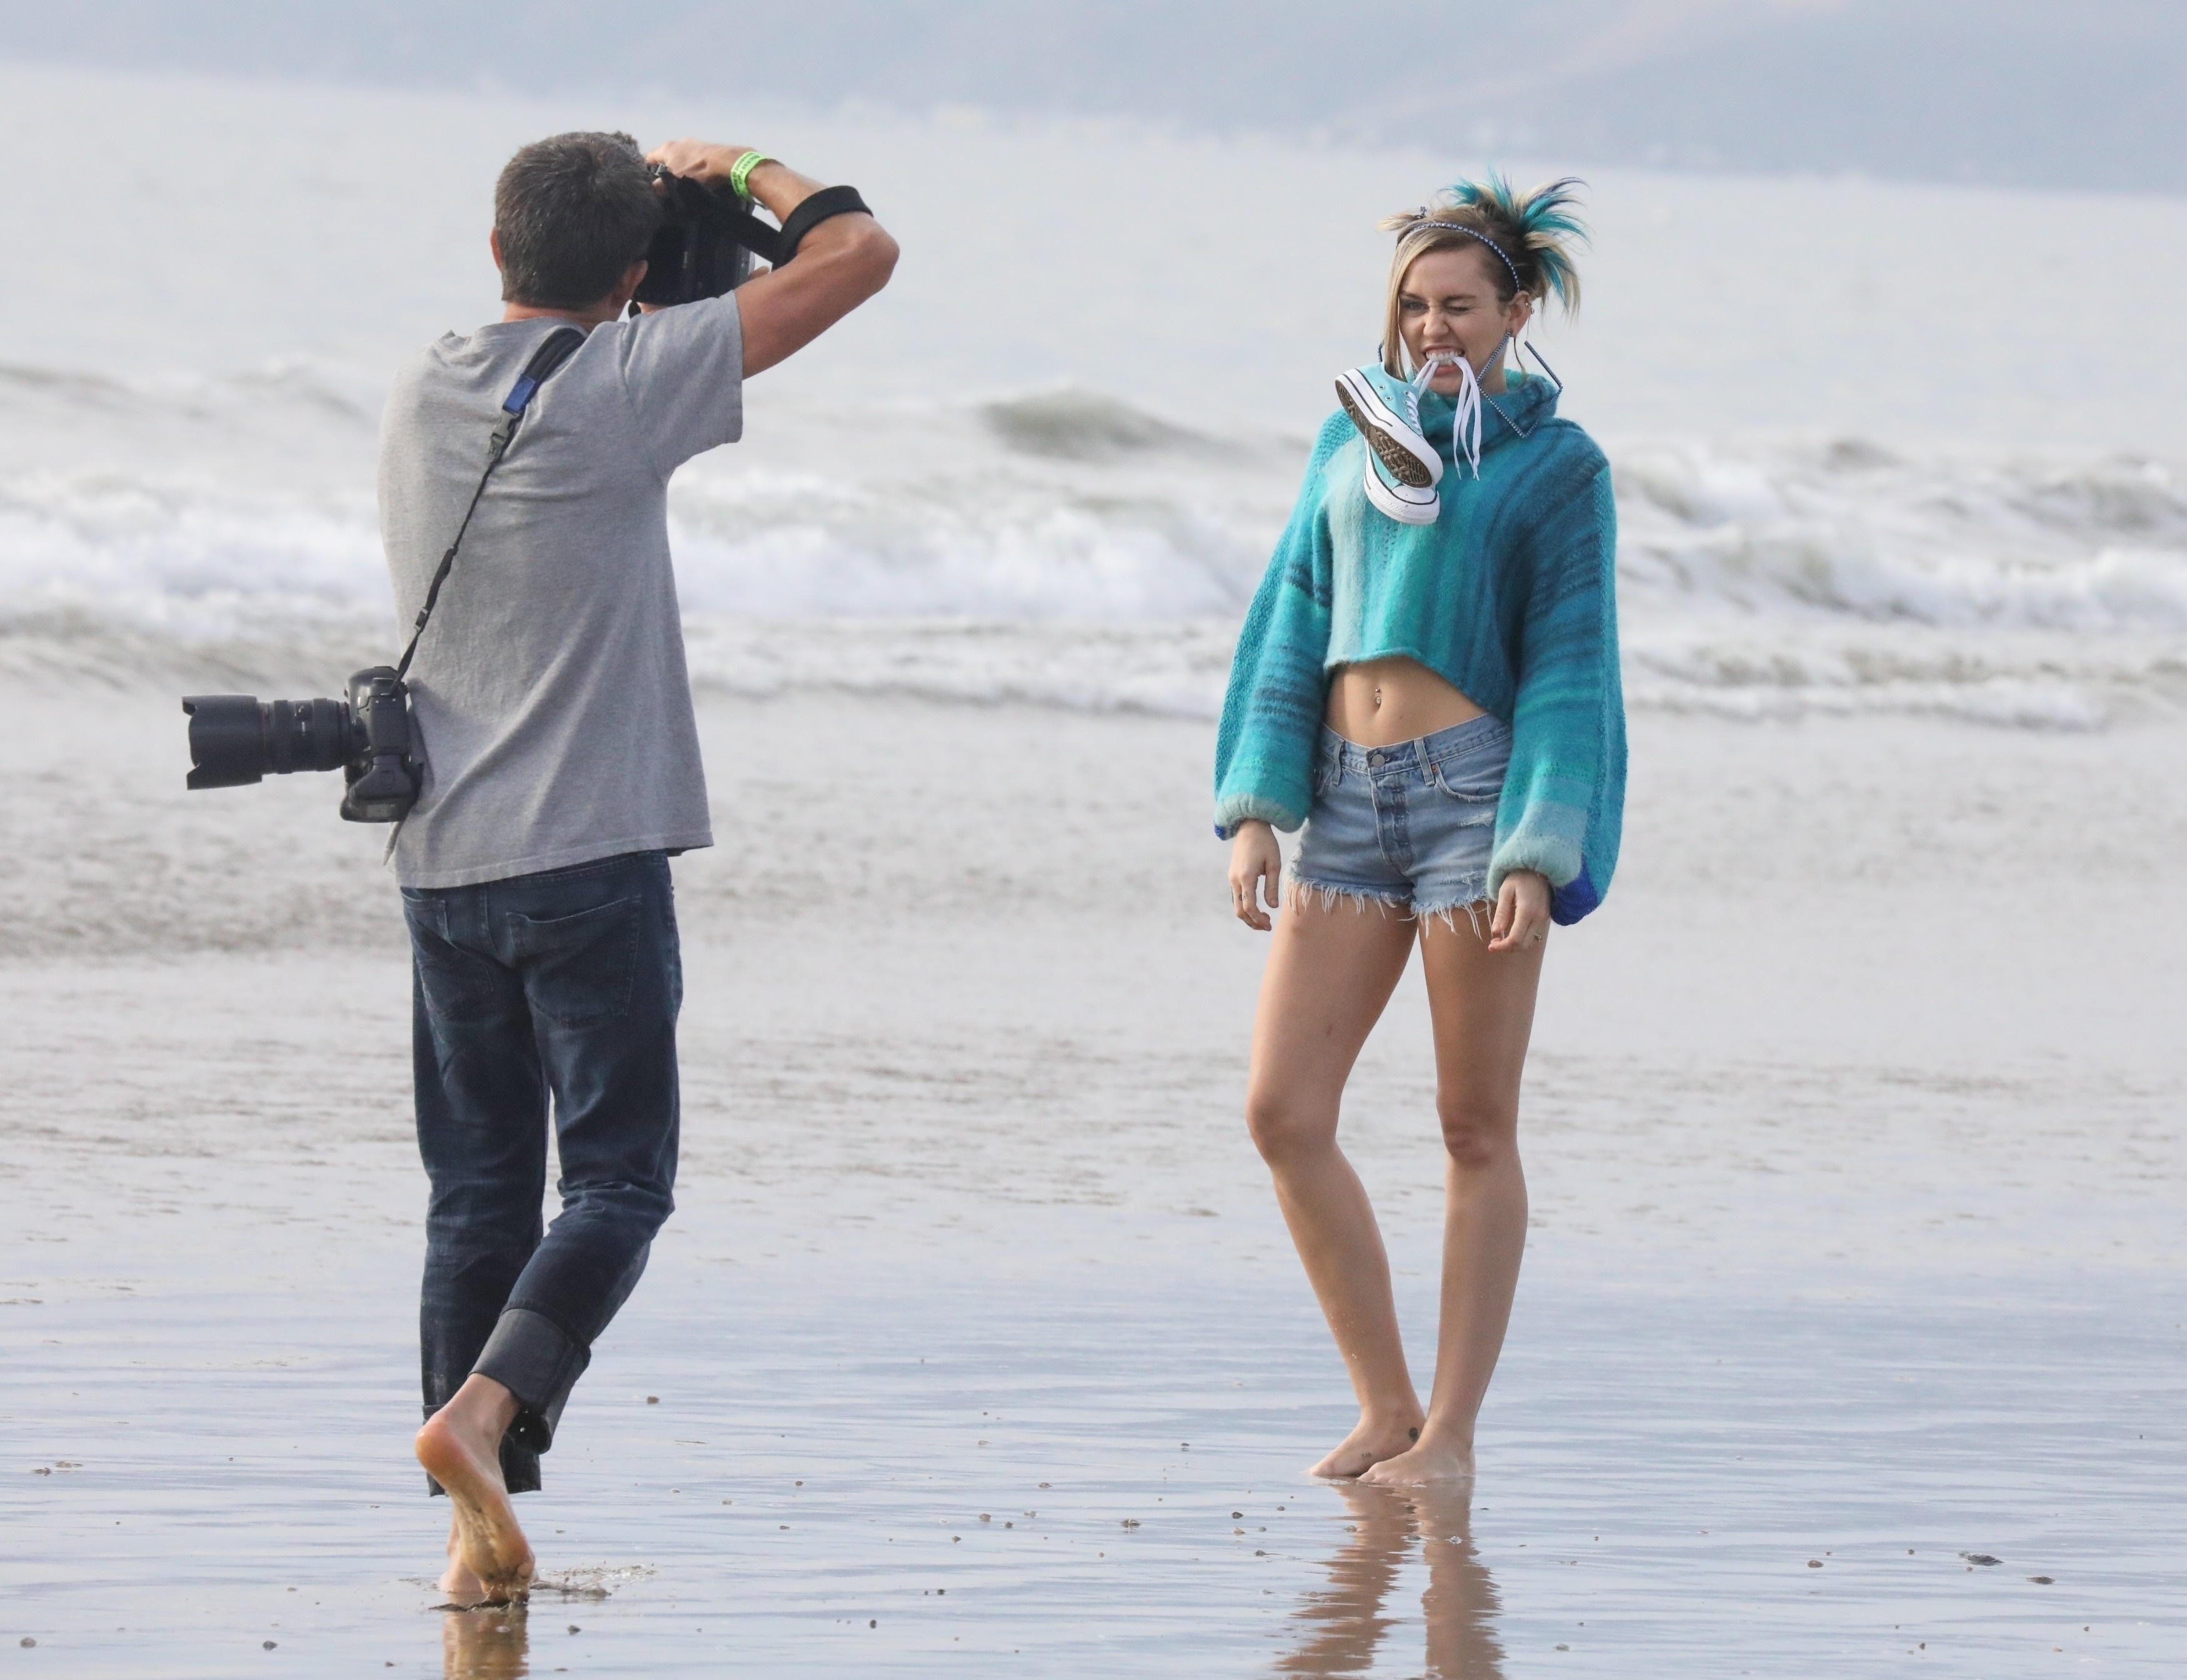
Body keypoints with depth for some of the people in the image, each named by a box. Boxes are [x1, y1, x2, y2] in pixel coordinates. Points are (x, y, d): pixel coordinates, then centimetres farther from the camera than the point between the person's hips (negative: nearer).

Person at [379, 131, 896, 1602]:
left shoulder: (423, 398, 7)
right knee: (619, 1178, -1)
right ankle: (482, 1413, -24)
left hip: (442, 859, 5)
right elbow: (861, 253, -6)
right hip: (589, 857, -5)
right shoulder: (619, 385, -10)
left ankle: (481, 1531, 5)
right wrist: (746, 172, 10)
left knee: (478, 1193, 9)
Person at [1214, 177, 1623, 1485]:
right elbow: (1294, 625, 14)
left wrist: (1537, 859, -12)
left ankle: (1452, 1429, 6)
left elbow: (1568, 671, -3)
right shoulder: (1355, 434, 14)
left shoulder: (1558, 465, 1)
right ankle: (1386, 1408, 7)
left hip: (1473, 788, -5)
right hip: (1346, 796, 5)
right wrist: (1257, 807, 4)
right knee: (1284, 1113, -3)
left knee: (1476, 1130, 0)